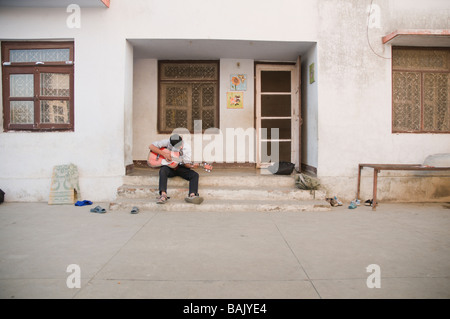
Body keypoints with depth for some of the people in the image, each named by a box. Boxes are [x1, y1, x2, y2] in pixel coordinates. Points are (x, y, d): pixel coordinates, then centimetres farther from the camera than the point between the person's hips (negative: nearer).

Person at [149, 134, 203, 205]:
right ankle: (163, 195, -44)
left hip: (180, 167, 2)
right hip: (168, 166, -2)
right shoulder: (167, 142, -10)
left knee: (195, 175, -21)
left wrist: (191, 166, -27)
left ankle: (192, 195, -38)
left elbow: (186, 163, -4)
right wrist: (164, 154, -22)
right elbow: (151, 146, -13)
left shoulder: (187, 147, -4)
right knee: (163, 170, -37)